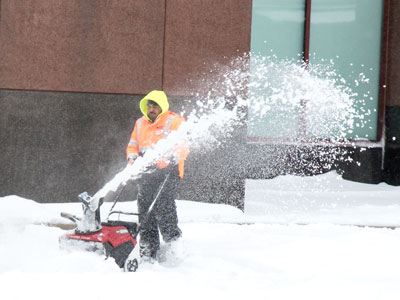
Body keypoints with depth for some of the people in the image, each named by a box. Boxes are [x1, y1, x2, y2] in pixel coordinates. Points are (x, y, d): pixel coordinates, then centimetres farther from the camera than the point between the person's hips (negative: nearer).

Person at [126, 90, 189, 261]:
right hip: (146, 175, 6)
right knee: (145, 214, 4)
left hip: (167, 173, -6)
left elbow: (183, 147, -10)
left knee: (164, 209, -16)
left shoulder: (174, 122, 0)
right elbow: (133, 145, 24)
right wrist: (133, 157, 2)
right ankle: (147, 254, 9)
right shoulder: (140, 123, 19)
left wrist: (171, 159, -28)